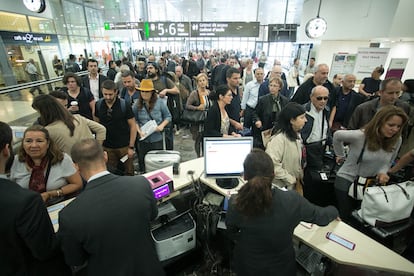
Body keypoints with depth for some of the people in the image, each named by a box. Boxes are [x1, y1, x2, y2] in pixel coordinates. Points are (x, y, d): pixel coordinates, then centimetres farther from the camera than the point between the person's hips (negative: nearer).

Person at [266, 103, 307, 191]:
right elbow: (272, 164, -30)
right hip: (279, 187, -8)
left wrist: (299, 177, 5)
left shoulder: (297, 135, 4)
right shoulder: (279, 138, -24)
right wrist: (290, 179, -19)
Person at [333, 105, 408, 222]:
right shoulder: (360, 136, -23)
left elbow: (388, 162, 6)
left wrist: (382, 173, -15)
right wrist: (341, 155, 4)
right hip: (347, 180, -4)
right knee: (345, 218, 7)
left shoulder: (397, 140, -8)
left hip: (371, 182, 4)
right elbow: (337, 135, -5)